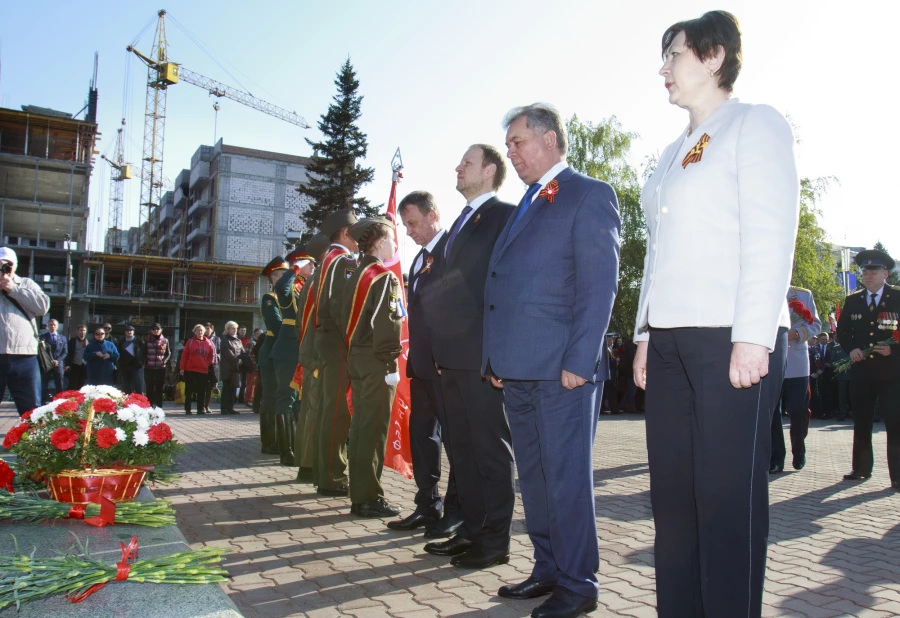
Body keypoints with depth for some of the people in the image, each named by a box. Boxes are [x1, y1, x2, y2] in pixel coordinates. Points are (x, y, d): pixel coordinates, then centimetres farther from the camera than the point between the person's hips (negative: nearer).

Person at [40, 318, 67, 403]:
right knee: (44, 386, -2)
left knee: (59, 387, 2)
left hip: (58, 364, 2)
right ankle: (43, 403, -1)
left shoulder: (62, 338, 15)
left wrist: (57, 360, -8)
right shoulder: (42, 337, 8)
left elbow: (65, 352, 9)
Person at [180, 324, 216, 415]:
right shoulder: (190, 342, 0)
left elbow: (212, 354, 14)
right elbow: (184, 355, -1)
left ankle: (201, 408, 8)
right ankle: (187, 409, 10)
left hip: (203, 370, 2)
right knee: (189, 390, 3)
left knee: (202, 391, 2)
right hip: (190, 370, -2)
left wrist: (208, 364, 3)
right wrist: (182, 368, -5)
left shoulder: (208, 343, 5)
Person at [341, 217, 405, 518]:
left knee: (361, 426, 13)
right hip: (376, 361, -9)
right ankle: (369, 498, 1)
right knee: (374, 428, -4)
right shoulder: (384, 276, -10)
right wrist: (391, 364, -17)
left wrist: (352, 353, 17)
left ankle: (360, 493, 21)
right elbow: (385, 324, -19)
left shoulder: (357, 274, 16)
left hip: (357, 357, 9)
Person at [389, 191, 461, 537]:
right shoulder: (420, 258, 18)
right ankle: (428, 506, 23)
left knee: (454, 436, 1)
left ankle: (457, 511, 11)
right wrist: (413, 355, 13)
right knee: (421, 436, 13)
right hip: (422, 362, 9)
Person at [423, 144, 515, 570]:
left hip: (482, 353, -9)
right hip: (453, 355, 9)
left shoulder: (504, 215, -5)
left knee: (491, 447, -1)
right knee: (463, 446, 14)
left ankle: (495, 539, 9)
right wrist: (440, 347, 14)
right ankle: (471, 529, 24)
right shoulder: (462, 222, 22)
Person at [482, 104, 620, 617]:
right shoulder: (525, 206, 21)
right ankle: (548, 569, 28)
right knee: (534, 477, 15)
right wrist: (498, 359, 13)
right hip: (518, 369, 9)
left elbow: (600, 284, -12)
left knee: (567, 478, 0)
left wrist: (580, 360, -18)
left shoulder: (589, 195, -4)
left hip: (562, 368, -8)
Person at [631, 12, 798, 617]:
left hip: (732, 339, -7)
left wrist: (752, 338, -17)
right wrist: (646, 334, 13)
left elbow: (770, 236, -10)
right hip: (671, 342, 7)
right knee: (673, 493, 7)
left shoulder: (755, 124, 1)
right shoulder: (673, 153, 22)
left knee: (727, 498, -3)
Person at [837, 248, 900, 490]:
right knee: (861, 422, 11)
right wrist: (851, 348, -3)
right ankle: (861, 468, 22)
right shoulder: (852, 301, 10)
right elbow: (842, 331, 14)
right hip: (862, 370, 4)